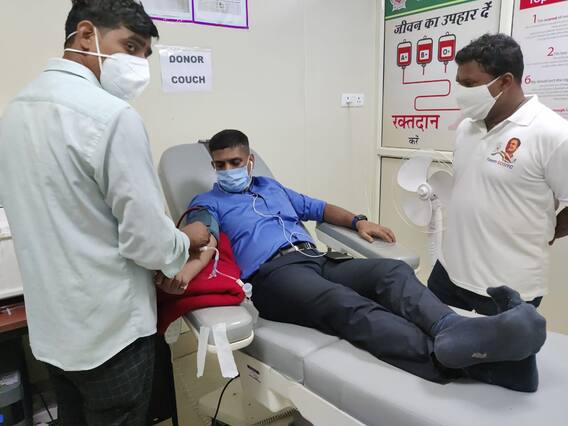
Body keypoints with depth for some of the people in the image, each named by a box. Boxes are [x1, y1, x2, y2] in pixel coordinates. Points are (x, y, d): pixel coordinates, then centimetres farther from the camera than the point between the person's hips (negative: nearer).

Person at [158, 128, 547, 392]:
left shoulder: (271, 187, 33)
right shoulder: (209, 201, 18)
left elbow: (317, 208, 35)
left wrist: (357, 221, 18)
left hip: (319, 261, 6)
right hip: (273, 274, -6)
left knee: (394, 271, -24)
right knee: (350, 308, -35)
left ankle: (453, 334, -49)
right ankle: (457, 359, -57)